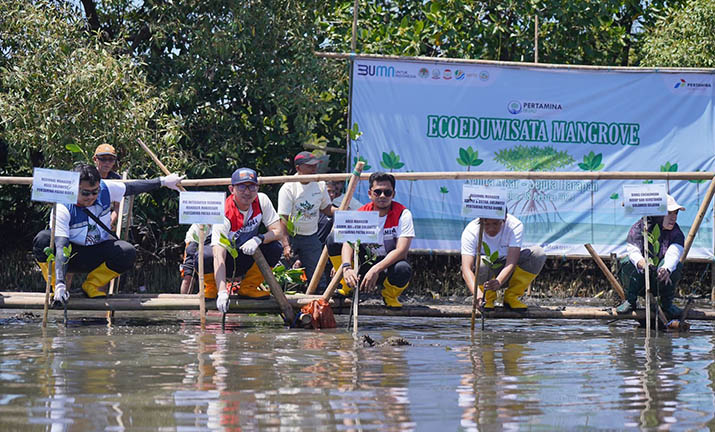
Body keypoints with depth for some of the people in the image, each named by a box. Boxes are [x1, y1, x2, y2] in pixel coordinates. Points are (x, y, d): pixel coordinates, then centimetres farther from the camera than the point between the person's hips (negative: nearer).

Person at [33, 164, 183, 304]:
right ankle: (57, 286, -15)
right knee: (42, 240, -34)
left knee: (128, 253, -26)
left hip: (97, 255, 4)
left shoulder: (105, 190, -14)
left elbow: (132, 187, 7)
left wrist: (163, 181, 14)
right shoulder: (63, 209, -27)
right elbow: (61, 247, -37)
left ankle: (91, 285, -3)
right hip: (71, 256, -4)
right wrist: (60, 285, -47)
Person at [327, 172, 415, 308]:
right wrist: (347, 268, -44)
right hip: (366, 263, 3)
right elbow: (348, 242, -22)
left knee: (403, 269, -40)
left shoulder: (403, 214, -15)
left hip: (390, 264, -3)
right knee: (333, 239, -14)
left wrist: (376, 270, -40)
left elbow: (401, 251, -26)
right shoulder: (361, 213, -8)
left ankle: (390, 295, -4)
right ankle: (347, 288, -1)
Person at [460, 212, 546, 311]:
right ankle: (487, 299, -8)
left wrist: (498, 281, -50)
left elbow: (511, 263, -30)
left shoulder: (515, 226, -21)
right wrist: (477, 292, -51)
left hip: (505, 274, 2)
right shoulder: (470, 231, -24)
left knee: (538, 254, -22)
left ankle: (511, 297, -10)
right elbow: (466, 270, -33)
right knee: (482, 261, -37)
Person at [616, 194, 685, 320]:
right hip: (639, 279, -1)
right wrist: (643, 264, -52)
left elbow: (674, 253, -28)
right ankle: (630, 301, -9)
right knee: (628, 264, -29)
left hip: (662, 280, 1)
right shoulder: (638, 228, -10)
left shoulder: (676, 233, -6)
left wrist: (666, 269, -52)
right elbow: (633, 251, -27)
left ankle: (666, 303, -8)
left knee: (677, 266, -26)